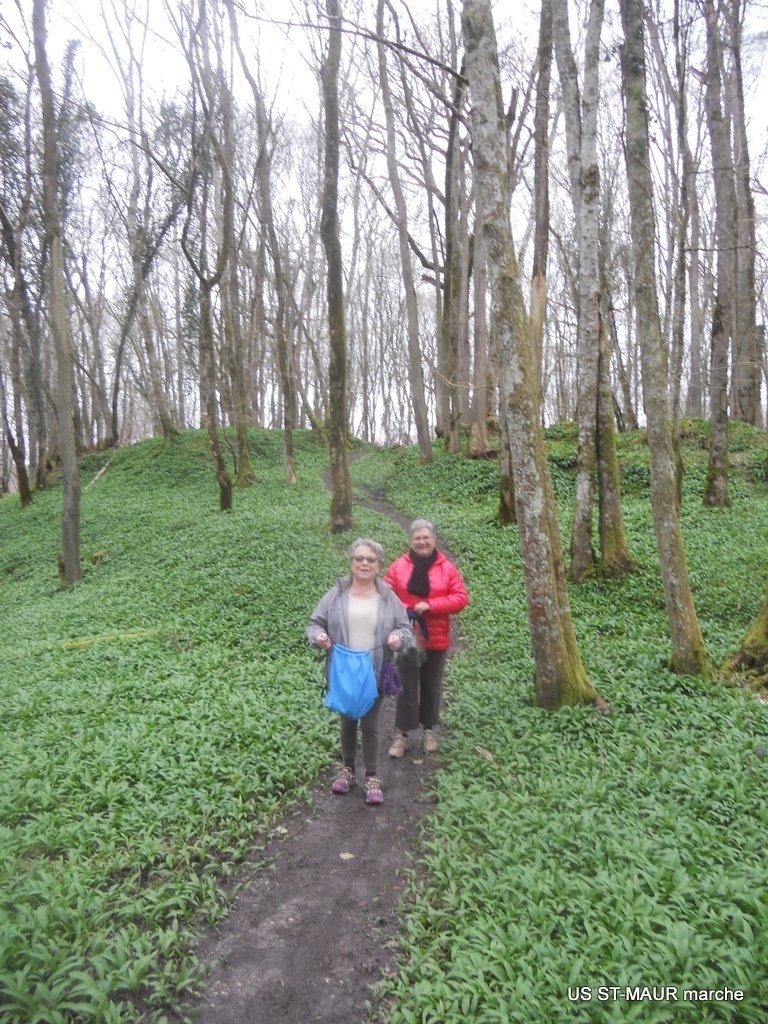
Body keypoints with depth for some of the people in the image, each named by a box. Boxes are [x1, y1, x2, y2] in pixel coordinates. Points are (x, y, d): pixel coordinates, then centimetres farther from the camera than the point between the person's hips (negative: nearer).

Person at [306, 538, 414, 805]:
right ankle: (347, 769, 39)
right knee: (347, 722, 19)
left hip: (375, 674, -1)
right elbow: (315, 623, 2)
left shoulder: (388, 596, -2)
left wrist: (399, 637, -20)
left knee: (370, 726, 10)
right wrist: (318, 636, -20)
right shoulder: (336, 594, -3)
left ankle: (372, 778, 26)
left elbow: (406, 628, 2)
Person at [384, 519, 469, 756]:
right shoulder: (398, 567, -4)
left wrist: (430, 606, -18)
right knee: (406, 687, 4)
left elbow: (461, 598, -8)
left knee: (432, 686, 15)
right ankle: (402, 733, 16)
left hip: (436, 640, 1)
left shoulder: (447, 568, -4)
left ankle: (429, 729, 32)